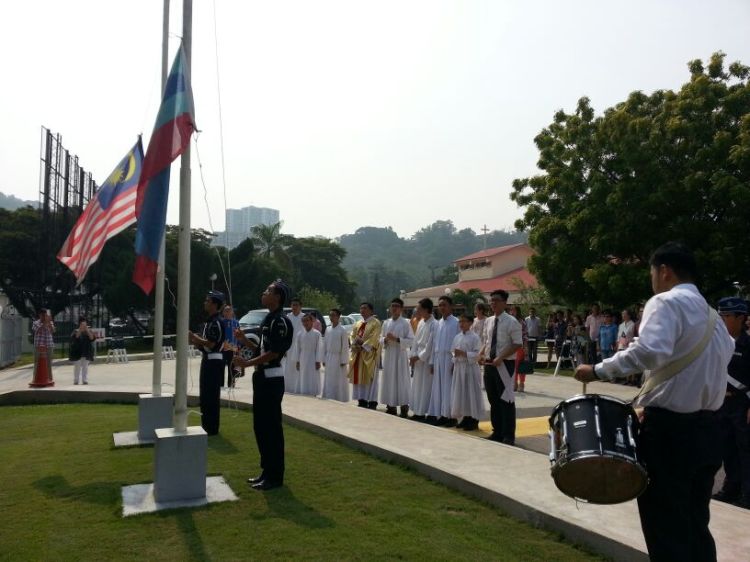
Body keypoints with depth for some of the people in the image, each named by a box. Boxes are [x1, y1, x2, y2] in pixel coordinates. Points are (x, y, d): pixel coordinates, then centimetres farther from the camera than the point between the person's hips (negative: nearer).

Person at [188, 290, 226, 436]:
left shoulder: (216, 322, -16)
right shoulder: (210, 321, 16)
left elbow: (211, 343, -23)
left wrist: (194, 337, -15)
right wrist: (194, 341, 5)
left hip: (214, 362, -11)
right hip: (208, 360, 11)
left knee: (212, 395, -5)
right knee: (205, 395, 15)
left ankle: (212, 428, 2)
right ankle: (206, 426, 24)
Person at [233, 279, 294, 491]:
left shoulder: (280, 321, -16)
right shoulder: (269, 319, 14)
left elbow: (274, 353, -21)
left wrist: (247, 363, -20)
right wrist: (245, 341, 10)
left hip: (272, 379, -10)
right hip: (262, 377, 10)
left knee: (272, 427, -2)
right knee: (260, 426, 15)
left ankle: (275, 476, 8)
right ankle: (267, 470, 26)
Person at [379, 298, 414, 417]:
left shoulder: (405, 323, -5)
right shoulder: (386, 323, 10)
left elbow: (411, 340, -9)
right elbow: (380, 339, 14)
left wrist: (396, 339, -18)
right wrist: (385, 340, -8)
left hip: (400, 355, -5)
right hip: (388, 355, 5)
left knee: (401, 380, -4)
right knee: (389, 380, 7)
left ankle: (404, 407, 2)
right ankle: (390, 406, 16)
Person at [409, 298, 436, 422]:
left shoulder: (434, 325, -16)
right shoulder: (421, 323, 9)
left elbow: (431, 345, -17)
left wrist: (418, 357, -14)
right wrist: (412, 355, 6)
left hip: (426, 359, -8)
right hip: (418, 359, 8)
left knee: (425, 386, -2)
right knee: (417, 385, 11)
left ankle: (422, 412, 4)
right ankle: (417, 411, 18)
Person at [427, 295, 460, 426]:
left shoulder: (456, 323, -6)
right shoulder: (439, 323, 13)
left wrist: (455, 361, -15)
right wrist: (433, 361, 10)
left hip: (449, 359, -6)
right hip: (438, 358, 6)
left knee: (449, 387, -2)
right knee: (438, 387, 7)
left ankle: (451, 416, 5)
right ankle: (442, 415, 14)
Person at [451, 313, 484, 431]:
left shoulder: (474, 337, -8)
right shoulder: (457, 337, 10)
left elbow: (477, 354, -14)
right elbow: (453, 351, 14)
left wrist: (463, 353, -21)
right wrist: (455, 355, -7)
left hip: (470, 367, -6)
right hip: (459, 367, 6)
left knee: (471, 393, -1)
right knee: (460, 393, 10)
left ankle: (474, 420, 8)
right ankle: (465, 418, 22)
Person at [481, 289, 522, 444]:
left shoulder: (511, 322, -12)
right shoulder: (488, 321, 9)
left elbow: (518, 344, -15)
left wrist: (500, 358, -22)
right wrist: (482, 353, -1)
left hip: (504, 364, -7)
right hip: (489, 364, 7)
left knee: (506, 400, -1)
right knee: (493, 399, 14)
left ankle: (508, 435, 10)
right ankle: (497, 432, 26)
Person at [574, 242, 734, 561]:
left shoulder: (666, 302, -12)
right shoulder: (713, 317, 16)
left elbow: (651, 351, -30)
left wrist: (598, 371, -24)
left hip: (669, 430, -9)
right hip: (706, 430, 9)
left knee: (665, 530, 1)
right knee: (695, 526, 18)